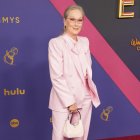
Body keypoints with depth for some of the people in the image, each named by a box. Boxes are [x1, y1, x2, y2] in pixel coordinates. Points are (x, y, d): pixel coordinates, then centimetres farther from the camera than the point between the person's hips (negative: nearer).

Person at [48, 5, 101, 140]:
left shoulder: (85, 41, 6)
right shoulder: (55, 43, -12)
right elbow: (56, 77, -15)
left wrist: (88, 77, -3)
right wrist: (69, 101, -15)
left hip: (85, 100, 6)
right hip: (64, 102, -5)